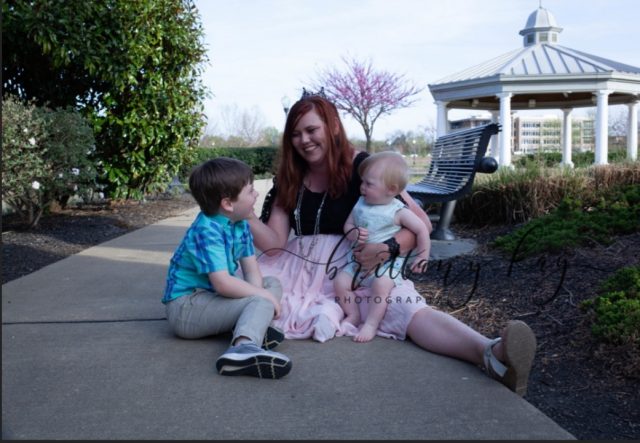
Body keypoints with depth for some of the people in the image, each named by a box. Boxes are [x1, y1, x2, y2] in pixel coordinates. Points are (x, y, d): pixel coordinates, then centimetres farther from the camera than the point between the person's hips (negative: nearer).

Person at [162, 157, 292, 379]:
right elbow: (222, 283, -32)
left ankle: (250, 326, -17)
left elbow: (251, 270, 2)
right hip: (185, 308, -10)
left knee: (273, 284, 9)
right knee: (261, 301, -25)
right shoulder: (207, 231, -24)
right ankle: (244, 346, -51)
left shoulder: (240, 224, 3)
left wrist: (257, 291, -18)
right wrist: (262, 295, -22)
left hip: (211, 297, 10)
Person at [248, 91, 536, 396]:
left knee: (406, 308, -35)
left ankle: (491, 353, -56)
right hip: (301, 268, 4)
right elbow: (275, 245, 1)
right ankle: (325, 312, -29)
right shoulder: (289, 180, 7)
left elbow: (421, 223, -8)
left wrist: (388, 249, -26)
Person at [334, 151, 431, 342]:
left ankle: (371, 323, -20)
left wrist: (422, 257, -3)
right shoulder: (360, 204, 3)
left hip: (388, 262, -5)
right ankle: (353, 315, 6)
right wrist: (353, 233, -14)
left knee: (381, 284, -32)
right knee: (341, 281, -11)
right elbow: (348, 225, 10)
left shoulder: (398, 211, -11)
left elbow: (422, 230, -5)